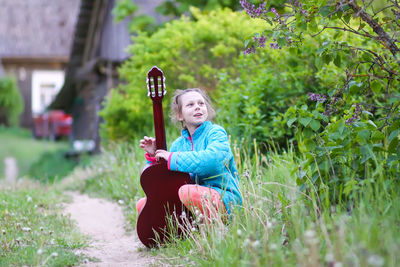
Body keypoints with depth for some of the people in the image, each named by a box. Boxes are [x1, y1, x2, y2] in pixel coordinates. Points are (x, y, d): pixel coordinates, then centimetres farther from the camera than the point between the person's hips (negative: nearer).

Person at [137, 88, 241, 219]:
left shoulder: (216, 132, -6)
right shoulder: (178, 144, 13)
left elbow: (212, 160, -29)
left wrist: (172, 158, -20)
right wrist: (153, 156, -1)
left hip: (224, 198, -7)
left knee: (186, 191, -37)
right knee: (142, 204, 7)